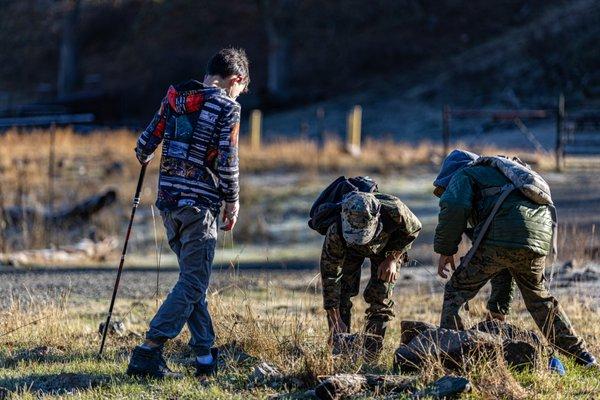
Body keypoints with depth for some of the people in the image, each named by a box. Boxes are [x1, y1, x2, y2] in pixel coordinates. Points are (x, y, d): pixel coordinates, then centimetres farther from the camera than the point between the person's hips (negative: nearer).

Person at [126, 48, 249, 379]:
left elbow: (147, 141, 10)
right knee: (192, 284, -2)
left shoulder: (174, 96, 9)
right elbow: (227, 161, -12)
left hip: (168, 201, 7)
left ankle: (205, 355, 17)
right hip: (199, 203, -7)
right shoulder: (227, 107, -8)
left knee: (192, 279, 16)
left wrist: (143, 157, 33)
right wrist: (232, 202, 0)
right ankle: (148, 353, -10)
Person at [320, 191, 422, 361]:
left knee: (380, 297, -11)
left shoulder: (394, 211, -44)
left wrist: (392, 260, -24)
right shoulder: (335, 233, -43)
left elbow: (413, 229, -18)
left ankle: (369, 358, -5)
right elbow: (329, 275, -35)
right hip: (348, 250, 0)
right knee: (341, 292, -13)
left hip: (388, 244, 0)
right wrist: (335, 321, -35)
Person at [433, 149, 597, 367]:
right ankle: (581, 355, 30)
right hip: (541, 236, 7)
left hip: (502, 237, -7)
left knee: (457, 290, 5)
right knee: (538, 296, 27)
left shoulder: (464, 175, 19)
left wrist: (445, 250, 3)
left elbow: (454, 207, -7)